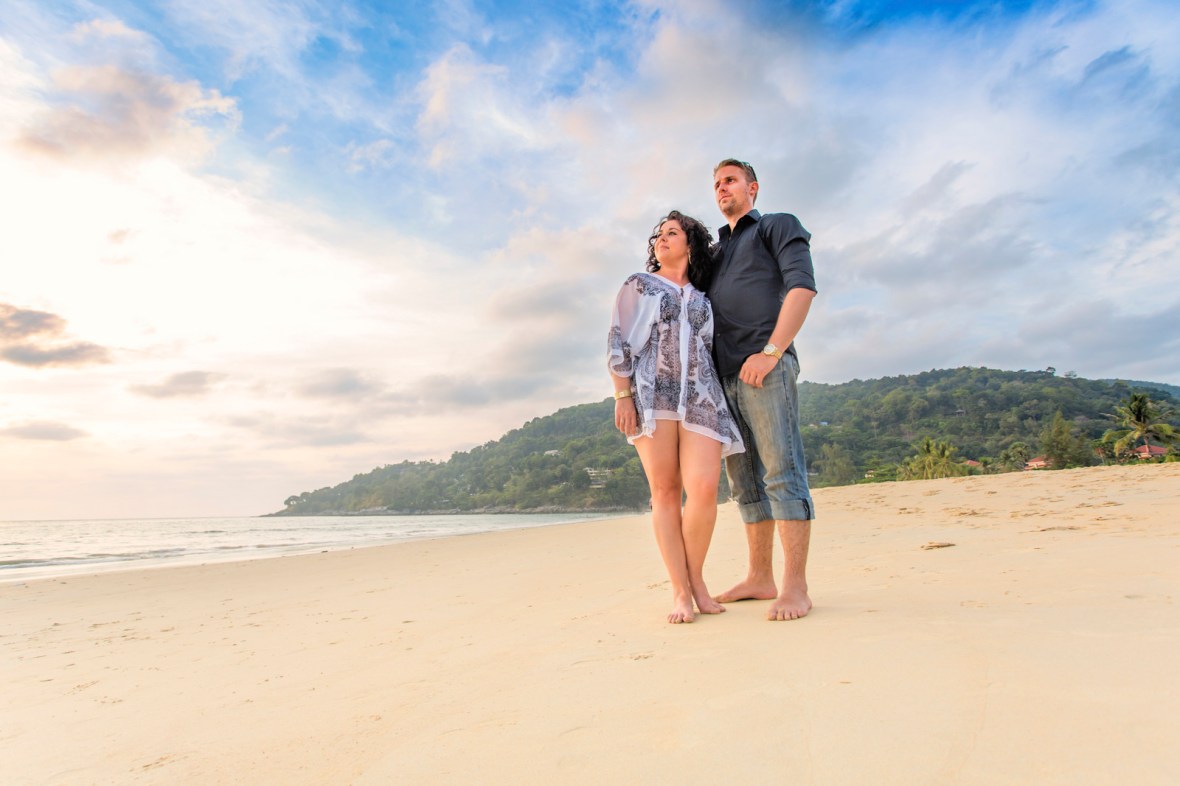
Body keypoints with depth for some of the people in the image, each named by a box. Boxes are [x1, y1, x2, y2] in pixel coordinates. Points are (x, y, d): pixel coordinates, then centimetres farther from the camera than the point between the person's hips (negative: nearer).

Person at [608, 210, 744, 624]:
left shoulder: (704, 298, 23)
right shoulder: (637, 286, 16)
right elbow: (618, 343, 6)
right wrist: (622, 396, -6)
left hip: (701, 397, 2)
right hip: (651, 393, -2)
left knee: (703, 490, -13)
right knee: (665, 492, -4)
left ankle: (696, 579, 8)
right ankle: (680, 591, 2)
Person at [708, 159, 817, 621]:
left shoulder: (778, 226, 11)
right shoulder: (714, 251, 29)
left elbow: (802, 286, -5)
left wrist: (771, 351, -16)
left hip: (765, 368, -7)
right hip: (724, 375, 7)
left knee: (782, 472, -11)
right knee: (745, 482, 6)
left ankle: (795, 587, -8)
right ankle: (760, 578, 12)